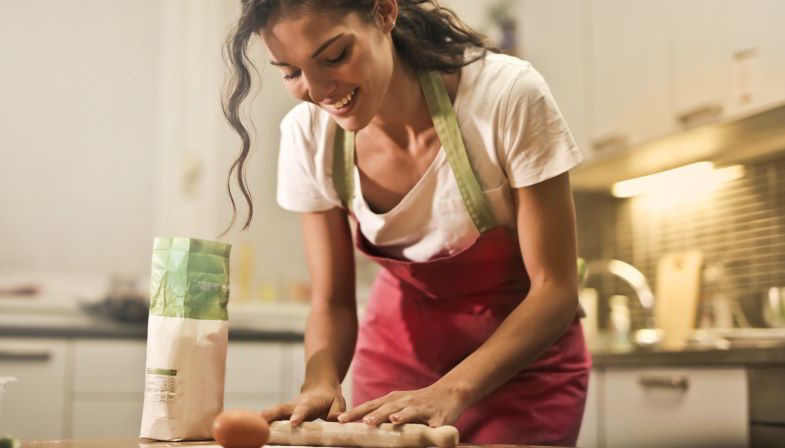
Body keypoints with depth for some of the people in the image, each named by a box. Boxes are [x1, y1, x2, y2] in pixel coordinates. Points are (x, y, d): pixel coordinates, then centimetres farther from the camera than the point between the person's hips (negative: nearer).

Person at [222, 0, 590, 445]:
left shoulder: (509, 96, -29)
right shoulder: (308, 134, -17)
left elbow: (555, 289, -22)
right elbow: (332, 303, -8)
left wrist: (452, 390, -35)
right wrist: (321, 382, -28)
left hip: (523, 357, -2)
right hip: (401, 347, 3)